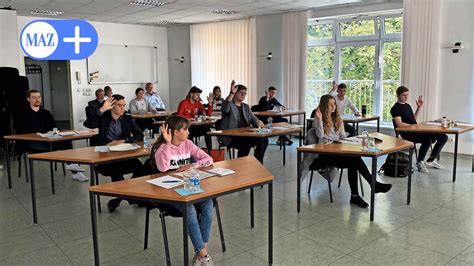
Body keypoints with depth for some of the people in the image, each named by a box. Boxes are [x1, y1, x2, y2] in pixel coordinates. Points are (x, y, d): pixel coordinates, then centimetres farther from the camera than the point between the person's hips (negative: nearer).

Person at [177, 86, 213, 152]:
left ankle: (209, 150, -17)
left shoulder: (198, 103, 10)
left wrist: (210, 103, -2)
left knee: (207, 128, -22)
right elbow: (179, 116, -14)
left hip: (195, 126, 5)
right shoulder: (183, 103, -6)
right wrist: (189, 118, -22)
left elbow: (208, 114, 9)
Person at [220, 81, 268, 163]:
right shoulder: (229, 104, 1)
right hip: (230, 136, -6)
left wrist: (258, 122, -13)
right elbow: (225, 109, -24)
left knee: (263, 140, -17)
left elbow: (253, 118, 13)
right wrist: (231, 93, -32)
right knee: (246, 144, -34)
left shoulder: (246, 106, 22)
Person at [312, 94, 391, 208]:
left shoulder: (338, 119, 20)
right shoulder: (319, 118, 3)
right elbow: (320, 135, -11)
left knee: (353, 164, -29)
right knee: (355, 158, -28)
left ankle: (354, 195, -29)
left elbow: (343, 137, 20)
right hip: (325, 153, -5)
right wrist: (319, 119, -19)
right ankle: (374, 184, -22)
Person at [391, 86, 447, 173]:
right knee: (428, 140, -35)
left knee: (443, 137, 1)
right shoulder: (396, 108, -5)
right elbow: (399, 124, -16)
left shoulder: (407, 105, 23)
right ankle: (419, 162, -12)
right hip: (408, 134, -9)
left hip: (416, 131, 9)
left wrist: (419, 107, 23)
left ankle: (431, 160, 9)